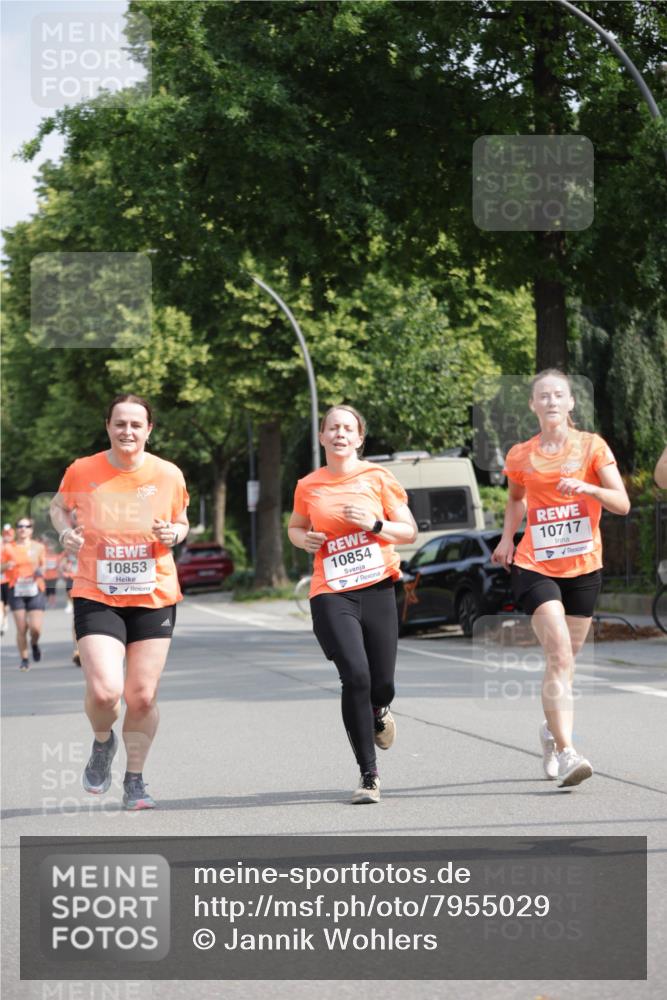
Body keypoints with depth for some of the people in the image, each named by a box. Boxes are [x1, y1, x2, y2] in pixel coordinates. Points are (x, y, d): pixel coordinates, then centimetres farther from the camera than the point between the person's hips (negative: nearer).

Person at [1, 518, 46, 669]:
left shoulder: (38, 547, 7)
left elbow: (43, 565, 17)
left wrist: (40, 571, -6)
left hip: (35, 590, 0)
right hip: (16, 590, 0)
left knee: (36, 628, -10)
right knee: (21, 628, -5)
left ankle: (34, 644, 25)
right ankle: (24, 659, 10)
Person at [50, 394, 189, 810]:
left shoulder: (169, 475, -3)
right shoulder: (82, 471, -6)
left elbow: (181, 522, 14)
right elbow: (59, 506, 15)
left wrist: (173, 534, -9)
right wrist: (66, 532, -6)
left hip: (154, 598, 1)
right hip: (96, 598, -1)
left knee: (143, 696, 2)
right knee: (104, 690, -17)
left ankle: (136, 780, 23)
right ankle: (103, 743, 18)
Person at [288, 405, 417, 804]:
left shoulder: (377, 478, 3)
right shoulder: (308, 487, 7)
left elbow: (410, 532, 5)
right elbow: (296, 527, 25)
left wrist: (374, 524, -12)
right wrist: (304, 539, 2)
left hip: (377, 589, 1)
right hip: (331, 594, -1)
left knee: (382, 685, 0)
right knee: (355, 676, -17)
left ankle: (378, 713, 41)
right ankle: (369, 775, -5)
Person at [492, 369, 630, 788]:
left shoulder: (592, 446, -1)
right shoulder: (521, 456, 4)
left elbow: (622, 503, -7)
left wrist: (586, 487, -25)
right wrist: (507, 536, 8)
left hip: (583, 567, 1)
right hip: (535, 566, -1)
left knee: (565, 659, 11)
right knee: (559, 655, -17)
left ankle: (552, 731, 37)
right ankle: (566, 752, -24)